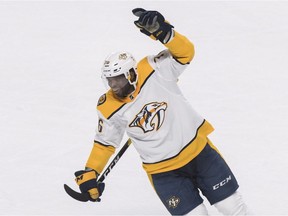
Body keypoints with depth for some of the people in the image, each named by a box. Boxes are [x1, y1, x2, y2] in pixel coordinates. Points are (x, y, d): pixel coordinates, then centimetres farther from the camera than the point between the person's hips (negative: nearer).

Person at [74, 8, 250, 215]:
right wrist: (89, 174, 1)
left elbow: (185, 52, -24)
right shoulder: (109, 109, -9)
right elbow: (105, 142, 5)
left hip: (198, 149, 0)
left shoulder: (154, 72, -16)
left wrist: (162, 31, -40)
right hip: (162, 170, 1)